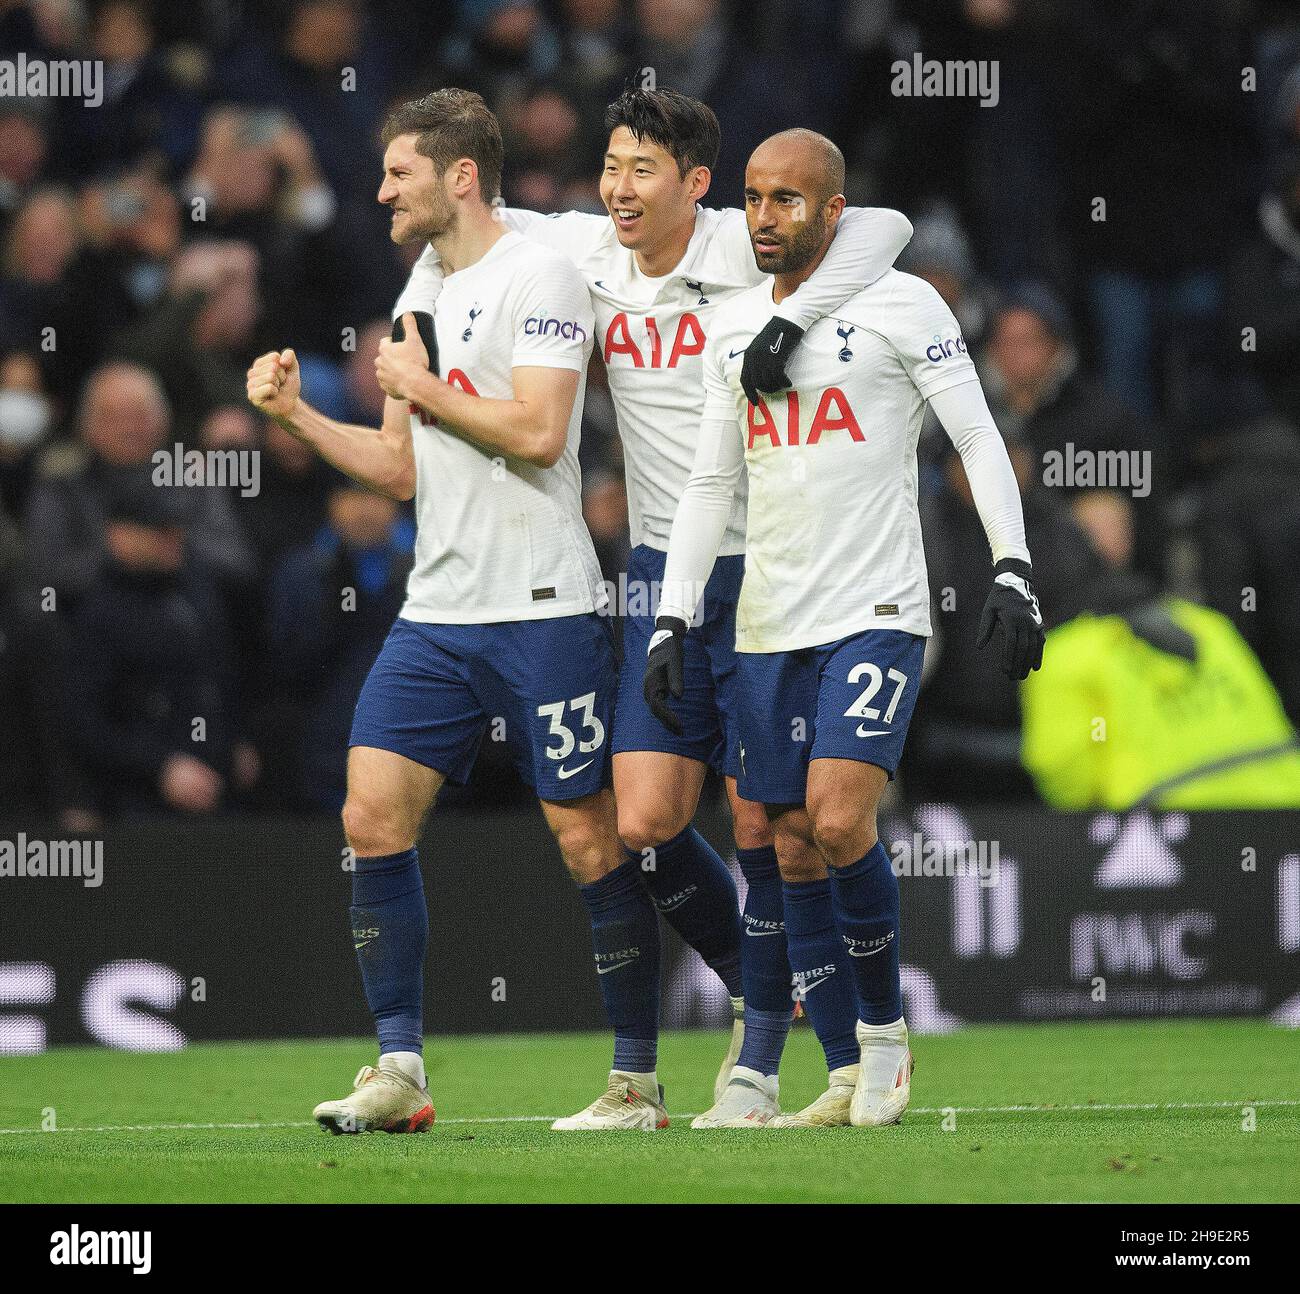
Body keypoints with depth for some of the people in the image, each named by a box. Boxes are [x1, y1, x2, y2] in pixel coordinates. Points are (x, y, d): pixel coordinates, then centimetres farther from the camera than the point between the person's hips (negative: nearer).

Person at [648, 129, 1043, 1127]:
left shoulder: (898, 305, -2)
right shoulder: (734, 328, 14)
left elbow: (980, 440, -3)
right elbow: (710, 485, 17)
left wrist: (1012, 571, -13)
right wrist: (672, 623, 10)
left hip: (876, 614, -5)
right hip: (769, 628, 5)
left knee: (838, 819, -18)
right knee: (795, 852, 4)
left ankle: (883, 1025, 1)